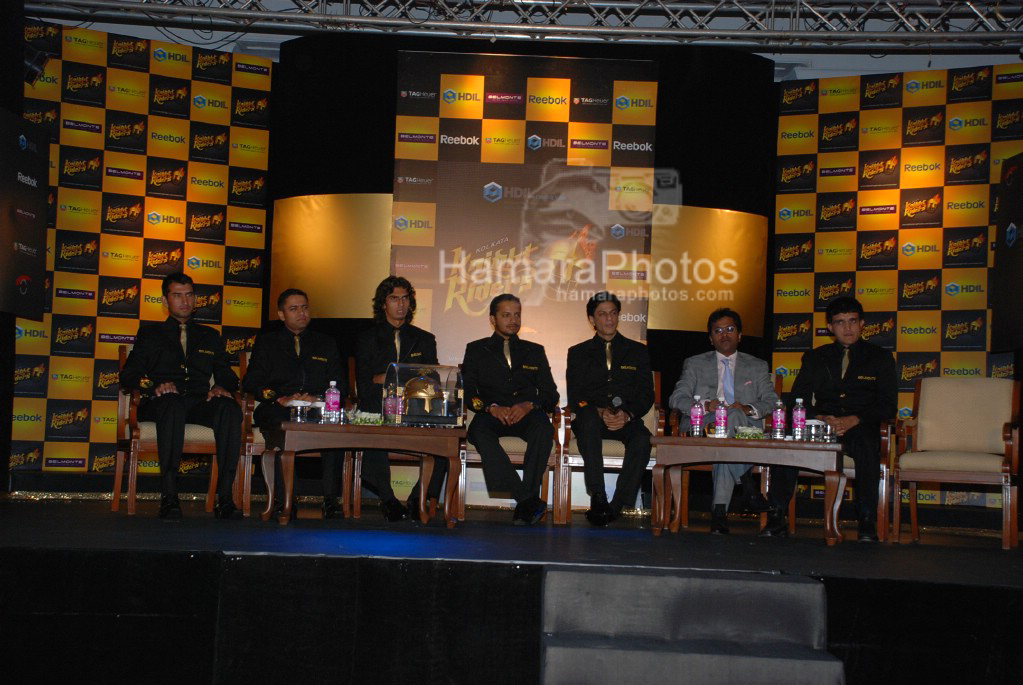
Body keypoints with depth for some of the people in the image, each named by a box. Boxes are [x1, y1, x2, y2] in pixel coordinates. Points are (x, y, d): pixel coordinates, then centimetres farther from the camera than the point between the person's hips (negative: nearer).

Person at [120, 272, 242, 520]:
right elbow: (129, 375, 10)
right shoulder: (150, 333, 23)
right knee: (173, 404, -41)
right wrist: (153, 385, -12)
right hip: (162, 403, -2)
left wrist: (221, 387, -6)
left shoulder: (210, 336, 29)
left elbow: (228, 375, 20)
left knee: (230, 408, -34)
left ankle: (224, 497, -38)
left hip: (200, 404, 2)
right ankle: (168, 497, -42)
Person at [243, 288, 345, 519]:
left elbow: (340, 384, 15)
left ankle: (330, 499, -34)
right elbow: (251, 381, 8)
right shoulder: (267, 342, 22)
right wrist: (280, 399, -11)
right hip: (278, 408, -1)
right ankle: (284, 500, -35)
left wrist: (318, 398, -7)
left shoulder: (326, 343, 26)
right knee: (281, 423, -39)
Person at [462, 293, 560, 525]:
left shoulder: (534, 351, 24)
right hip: (491, 416, -1)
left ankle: (526, 502, -33)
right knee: (479, 430, -37)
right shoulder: (476, 350, 21)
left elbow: (551, 395, 14)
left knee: (543, 427, -36)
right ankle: (529, 501, -35)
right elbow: (468, 391, 7)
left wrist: (529, 405, -9)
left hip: (526, 416, 1)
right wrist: (491, 407, -13)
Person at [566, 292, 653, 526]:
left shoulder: (637, 351, 17)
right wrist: (599, 412, -15)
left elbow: (646, 395, 8)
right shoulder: (578, 353, 16)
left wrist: (627, 415, -13)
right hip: (591, 420, 0)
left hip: (626, 420, 1)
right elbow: (574, 397, 5)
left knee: (642, 439, -34)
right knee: (588, 418, -37)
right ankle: (597, 497, -38)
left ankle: (617, 506, -31)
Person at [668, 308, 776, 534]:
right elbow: (676, 399, 5)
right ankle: (748, 487, -35)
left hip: (744, 432, 1)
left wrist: (748, 409, -13)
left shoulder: (757, 367, 22)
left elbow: (772, 401, 9)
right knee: (732, 415, -35)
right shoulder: (695, 364, 20)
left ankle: (719, 509, -36)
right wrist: (706, 406, -16)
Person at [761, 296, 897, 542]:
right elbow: (796, 402, 9)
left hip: (860, 428, -2)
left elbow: (888, 406, 2)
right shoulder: (814, 358, 18)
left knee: (866, 442, -38)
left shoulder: (880, 357, 12)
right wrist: (821, 419, -13)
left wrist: (854, 420, -16)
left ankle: (867, 523, -32)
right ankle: (778, 518, -26)